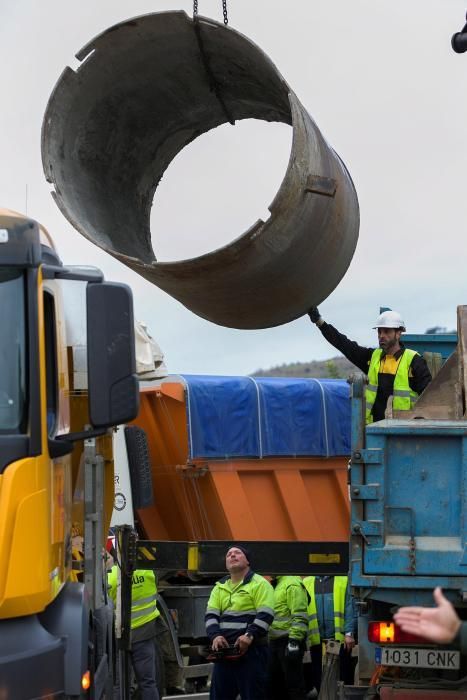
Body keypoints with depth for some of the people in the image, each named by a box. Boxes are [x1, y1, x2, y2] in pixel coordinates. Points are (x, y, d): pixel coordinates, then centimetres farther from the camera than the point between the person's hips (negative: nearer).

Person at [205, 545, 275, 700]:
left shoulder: (259, 584, 0)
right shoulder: (219, 587, 18)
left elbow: (265, 615, -11)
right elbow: (211, 615, 9)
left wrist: (250, 636, -24)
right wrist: (215, 636, -12)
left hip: (251, 649, -6)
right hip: (224, 650, 6)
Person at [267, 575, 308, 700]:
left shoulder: (293, 584, -14)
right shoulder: (275, 584, 18)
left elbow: (300, 617, -21)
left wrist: (294, 642, -25)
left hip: (288, 642, -10)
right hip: (275, 642, 10)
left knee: (294, 685, -5)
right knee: (272, 684, 14)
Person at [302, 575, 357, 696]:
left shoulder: (344, 581, 4)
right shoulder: (306, 583, 12)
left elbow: (350, 609, -2)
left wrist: (349, 633, -11)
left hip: (339, 639, -3)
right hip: (316, 640, 3)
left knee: (344, 677, 1)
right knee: (319, 680, 7)